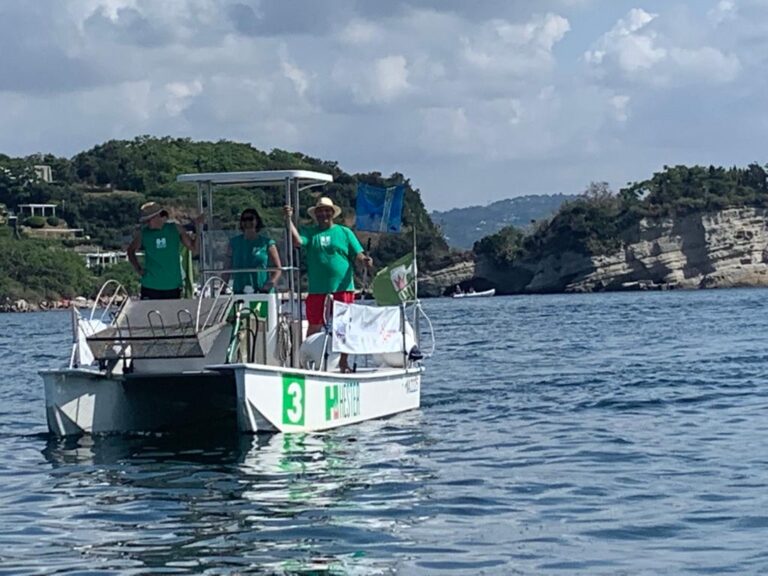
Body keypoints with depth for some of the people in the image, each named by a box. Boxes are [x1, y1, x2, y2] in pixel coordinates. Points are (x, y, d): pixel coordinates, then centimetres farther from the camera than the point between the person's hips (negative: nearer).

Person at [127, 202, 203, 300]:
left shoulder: (175, 229, 0)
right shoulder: (143, 232, -1)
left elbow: (194, 249, 2)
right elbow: (131, 251, 15)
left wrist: (198, 230, -9)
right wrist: (138, 269, 3)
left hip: (172, 287, 1)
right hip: (150, 287, -1)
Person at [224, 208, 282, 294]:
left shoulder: (267, 243, 6)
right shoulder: (234, 243, 13)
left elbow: (277, 268, 5)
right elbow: (228, 268, 14)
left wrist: (271, 283, -12)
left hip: (263, 292, -1)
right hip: (239, 292, 2)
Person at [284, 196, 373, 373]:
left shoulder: (344, 232, 10)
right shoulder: (310, 233, 10)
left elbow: (358, 255, 6)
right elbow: (297, 240, -10)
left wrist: (365, 260, -17)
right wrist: (289, 220, -20)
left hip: (342, 288, 0)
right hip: (317, 290, 0)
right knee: (314, 326, 3)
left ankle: (343, 361, 15)